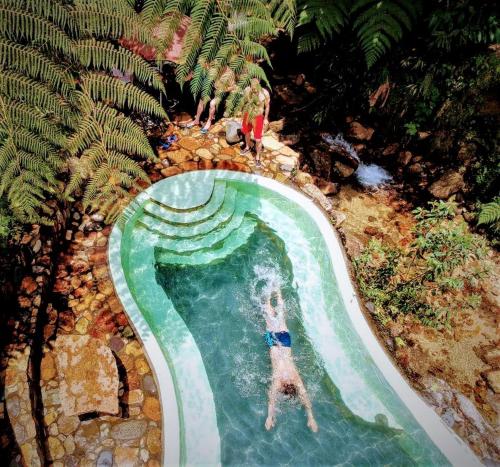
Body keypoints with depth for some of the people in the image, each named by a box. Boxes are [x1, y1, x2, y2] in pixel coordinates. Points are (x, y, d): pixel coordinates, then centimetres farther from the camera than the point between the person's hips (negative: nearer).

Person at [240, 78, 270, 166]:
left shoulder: (265, 93, -24)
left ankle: (257, 157, 21)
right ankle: (247, 148, 55)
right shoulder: (247, 90, -16)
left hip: (258, 117, -4)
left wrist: (266, 118, -2)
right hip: (247, 115, 4)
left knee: (258, 139, -1)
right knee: (247, 132, 26)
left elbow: (267, 106, -8)